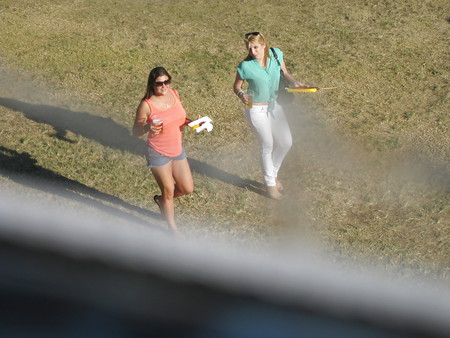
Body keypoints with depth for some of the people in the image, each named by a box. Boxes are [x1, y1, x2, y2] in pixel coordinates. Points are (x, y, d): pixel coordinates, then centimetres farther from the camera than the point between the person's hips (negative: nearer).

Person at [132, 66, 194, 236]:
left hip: (177, 149, 6)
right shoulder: (146, 104, -21)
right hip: (158, 154, -6)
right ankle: (172, 226, 33)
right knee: (169, 191, 9)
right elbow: (135, 131, -14)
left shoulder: (174, 94, -4)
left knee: (187, 188, 11)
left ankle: (161, 199, 41)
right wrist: (146, 127, -36)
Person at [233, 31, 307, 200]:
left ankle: (273, 173, 38)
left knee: (286, 143, 13)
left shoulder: (276, 54, -11)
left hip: (274, 105, 5)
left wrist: (294, 81, -15)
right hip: (256, 110, -5)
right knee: (267, 146, 8)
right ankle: (270, 183, 29)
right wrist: (241, 94, -30)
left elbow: (285, 73, 4)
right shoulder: (245, 66, -23)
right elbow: (236, 86, -9)